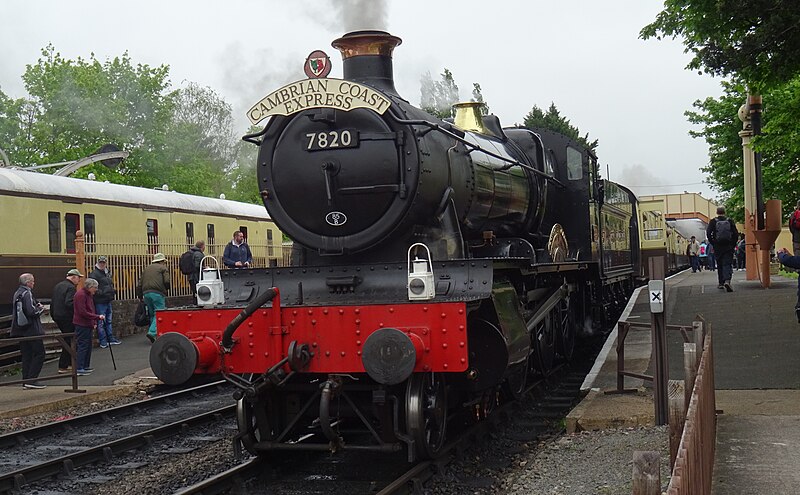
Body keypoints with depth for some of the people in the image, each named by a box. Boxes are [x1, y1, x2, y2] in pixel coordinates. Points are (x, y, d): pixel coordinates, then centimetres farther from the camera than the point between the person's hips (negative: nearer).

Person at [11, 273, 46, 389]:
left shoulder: (17, 293, 11)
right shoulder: (27, 294, -15)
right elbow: (31, 311, -24)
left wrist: (37, 306, 13)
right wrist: (41, 309, -4)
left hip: (20, 330, 9)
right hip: (31, 330, -9)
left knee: (26, 355, 11)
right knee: (39, 353, -3)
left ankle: (26, 381, 11)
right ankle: (31, 380, -8)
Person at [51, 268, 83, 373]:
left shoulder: (57, 286, 15)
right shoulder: (70, 287, -14)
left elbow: (52, 303, 18)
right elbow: (69, 303, -27)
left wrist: (54, 317, 23)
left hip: (58, 317, 9)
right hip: (67, 318, -9)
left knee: (68, 340, 18)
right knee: (68, 341, -3)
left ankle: (71, 363, 22)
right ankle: (63, 367, -3)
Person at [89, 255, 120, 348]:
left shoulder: (107, 273, 16)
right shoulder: (94, 274, -11)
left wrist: (113, 290, 13)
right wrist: (102, 293, -24)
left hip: (108, 301, 9)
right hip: (99, 302, -9)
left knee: (108, 321, 16)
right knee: (101, 322, -3)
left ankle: (111, 339, 24)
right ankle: (103, 341, 0)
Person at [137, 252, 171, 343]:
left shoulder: (147, 268, 25)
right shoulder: (163, 268, 8)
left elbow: (139, 284, 21)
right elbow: (167, 281, -6)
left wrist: (141, 296, 24)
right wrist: (166, 289, 14)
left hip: (146, 293, 6)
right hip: (157, 293, -6)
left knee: (152, 314, 15)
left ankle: (152, 332, 14)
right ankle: (152, 332, -23)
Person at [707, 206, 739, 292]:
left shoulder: (713, 222, 1)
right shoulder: (730, 221, 3)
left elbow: (708, 233, -8)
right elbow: (736, 234, -1)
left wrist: (713, 243, 2)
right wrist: (733, 244, 7)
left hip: (718, 247, 1)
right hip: (728, 247, 0)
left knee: (720, 265, 13)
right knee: (727, 264, -5)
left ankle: (721, 283, 18)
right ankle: (727, 281, -28)